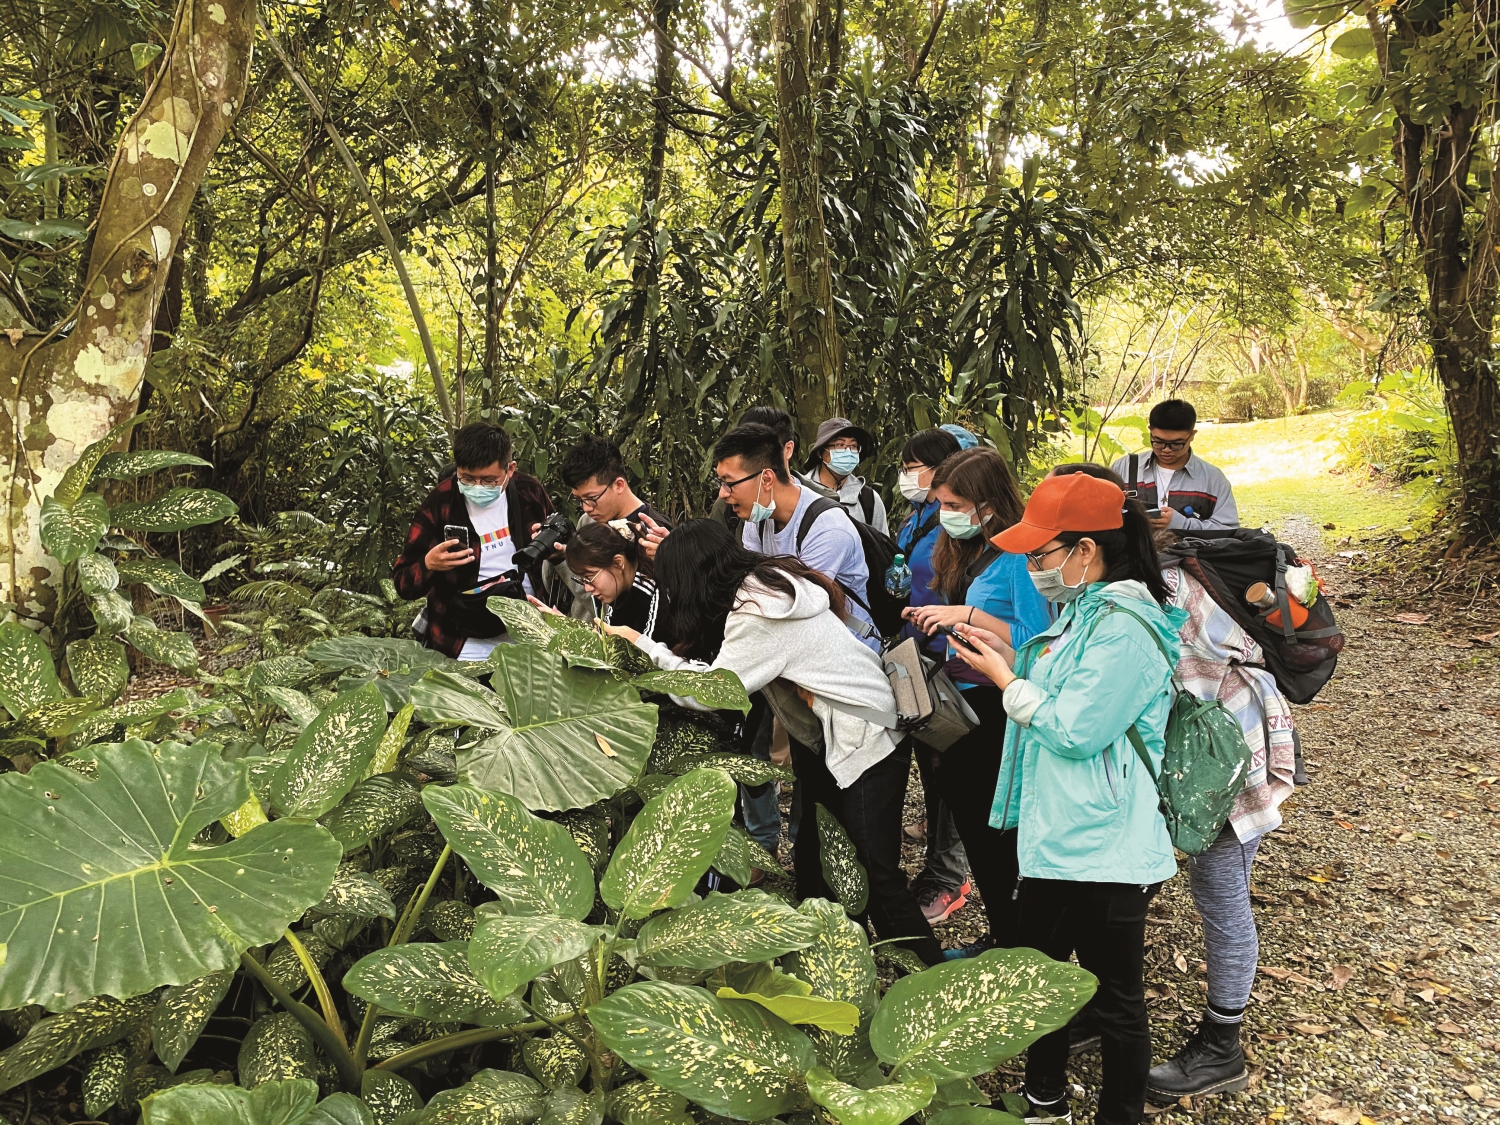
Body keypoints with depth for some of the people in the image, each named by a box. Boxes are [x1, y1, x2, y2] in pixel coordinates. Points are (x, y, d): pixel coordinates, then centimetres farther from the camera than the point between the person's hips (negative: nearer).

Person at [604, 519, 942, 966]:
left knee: (880, 878, -6)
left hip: (867, 741, -10)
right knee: (811, 861, 14)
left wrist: (642, 643, -9)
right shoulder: (766, 581, 3)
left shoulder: (757, 613, -24)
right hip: (823, 737, 10)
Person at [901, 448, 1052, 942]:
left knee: (995, 831, -1)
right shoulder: (965, 551, 9)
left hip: (1002, 712, -9)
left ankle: (1013, 943, 16)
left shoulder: (1017, 557, -16)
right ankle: (999, 937, 30)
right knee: (971, 821, 16)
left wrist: (970, 615, -24)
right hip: (965, 704, 9)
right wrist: (938, 621, 4)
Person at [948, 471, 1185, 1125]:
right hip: (1053, 834, 10)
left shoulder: (1124, 628, -22)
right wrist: (1006, 660, 4)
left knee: (1115, 997, 9)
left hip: (1103, 850, -10)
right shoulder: (1082, 611, 10)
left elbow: (1075, 729, -23)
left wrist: (1006, 679, -12)